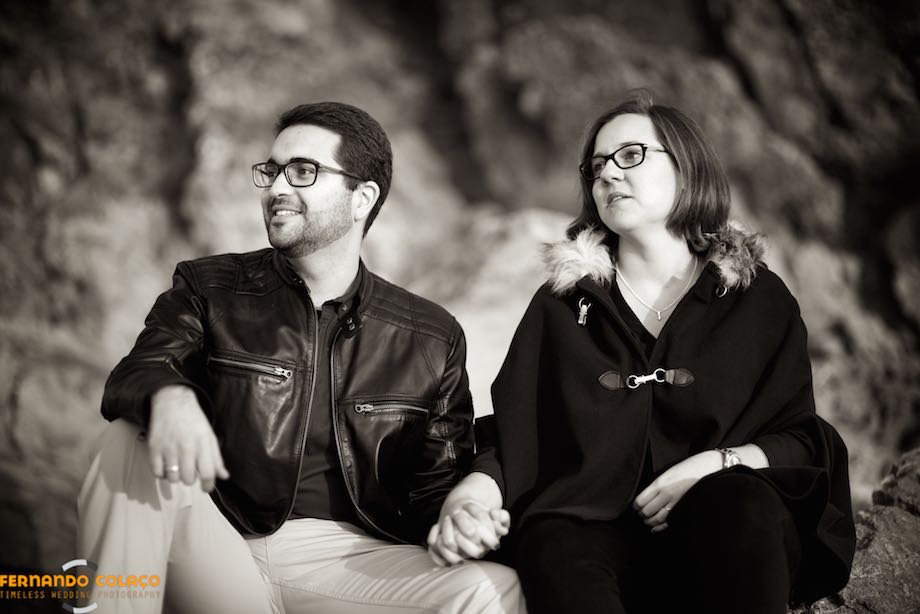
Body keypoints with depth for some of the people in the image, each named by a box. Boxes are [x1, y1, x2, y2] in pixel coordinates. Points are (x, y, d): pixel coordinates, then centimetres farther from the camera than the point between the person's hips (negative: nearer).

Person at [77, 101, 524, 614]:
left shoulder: (433, 337, 10)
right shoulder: (210, 290, 8)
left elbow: (439, 485, 12)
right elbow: (135, 374, -10)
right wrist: (169, 397, -36)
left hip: (348, 561, 0)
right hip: (215, 555, 1)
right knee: (131, 443, -26)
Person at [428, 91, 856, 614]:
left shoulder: (759, 298, 14)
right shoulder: (562, 303, 18)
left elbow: (802, 442, 10)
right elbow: (512, 433, 8)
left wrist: (721, 463, -11)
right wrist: (471, 494, -13)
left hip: (732, 534, 1)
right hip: (594, 526, 0)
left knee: (736, 499, -35)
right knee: (553, 545, -36)